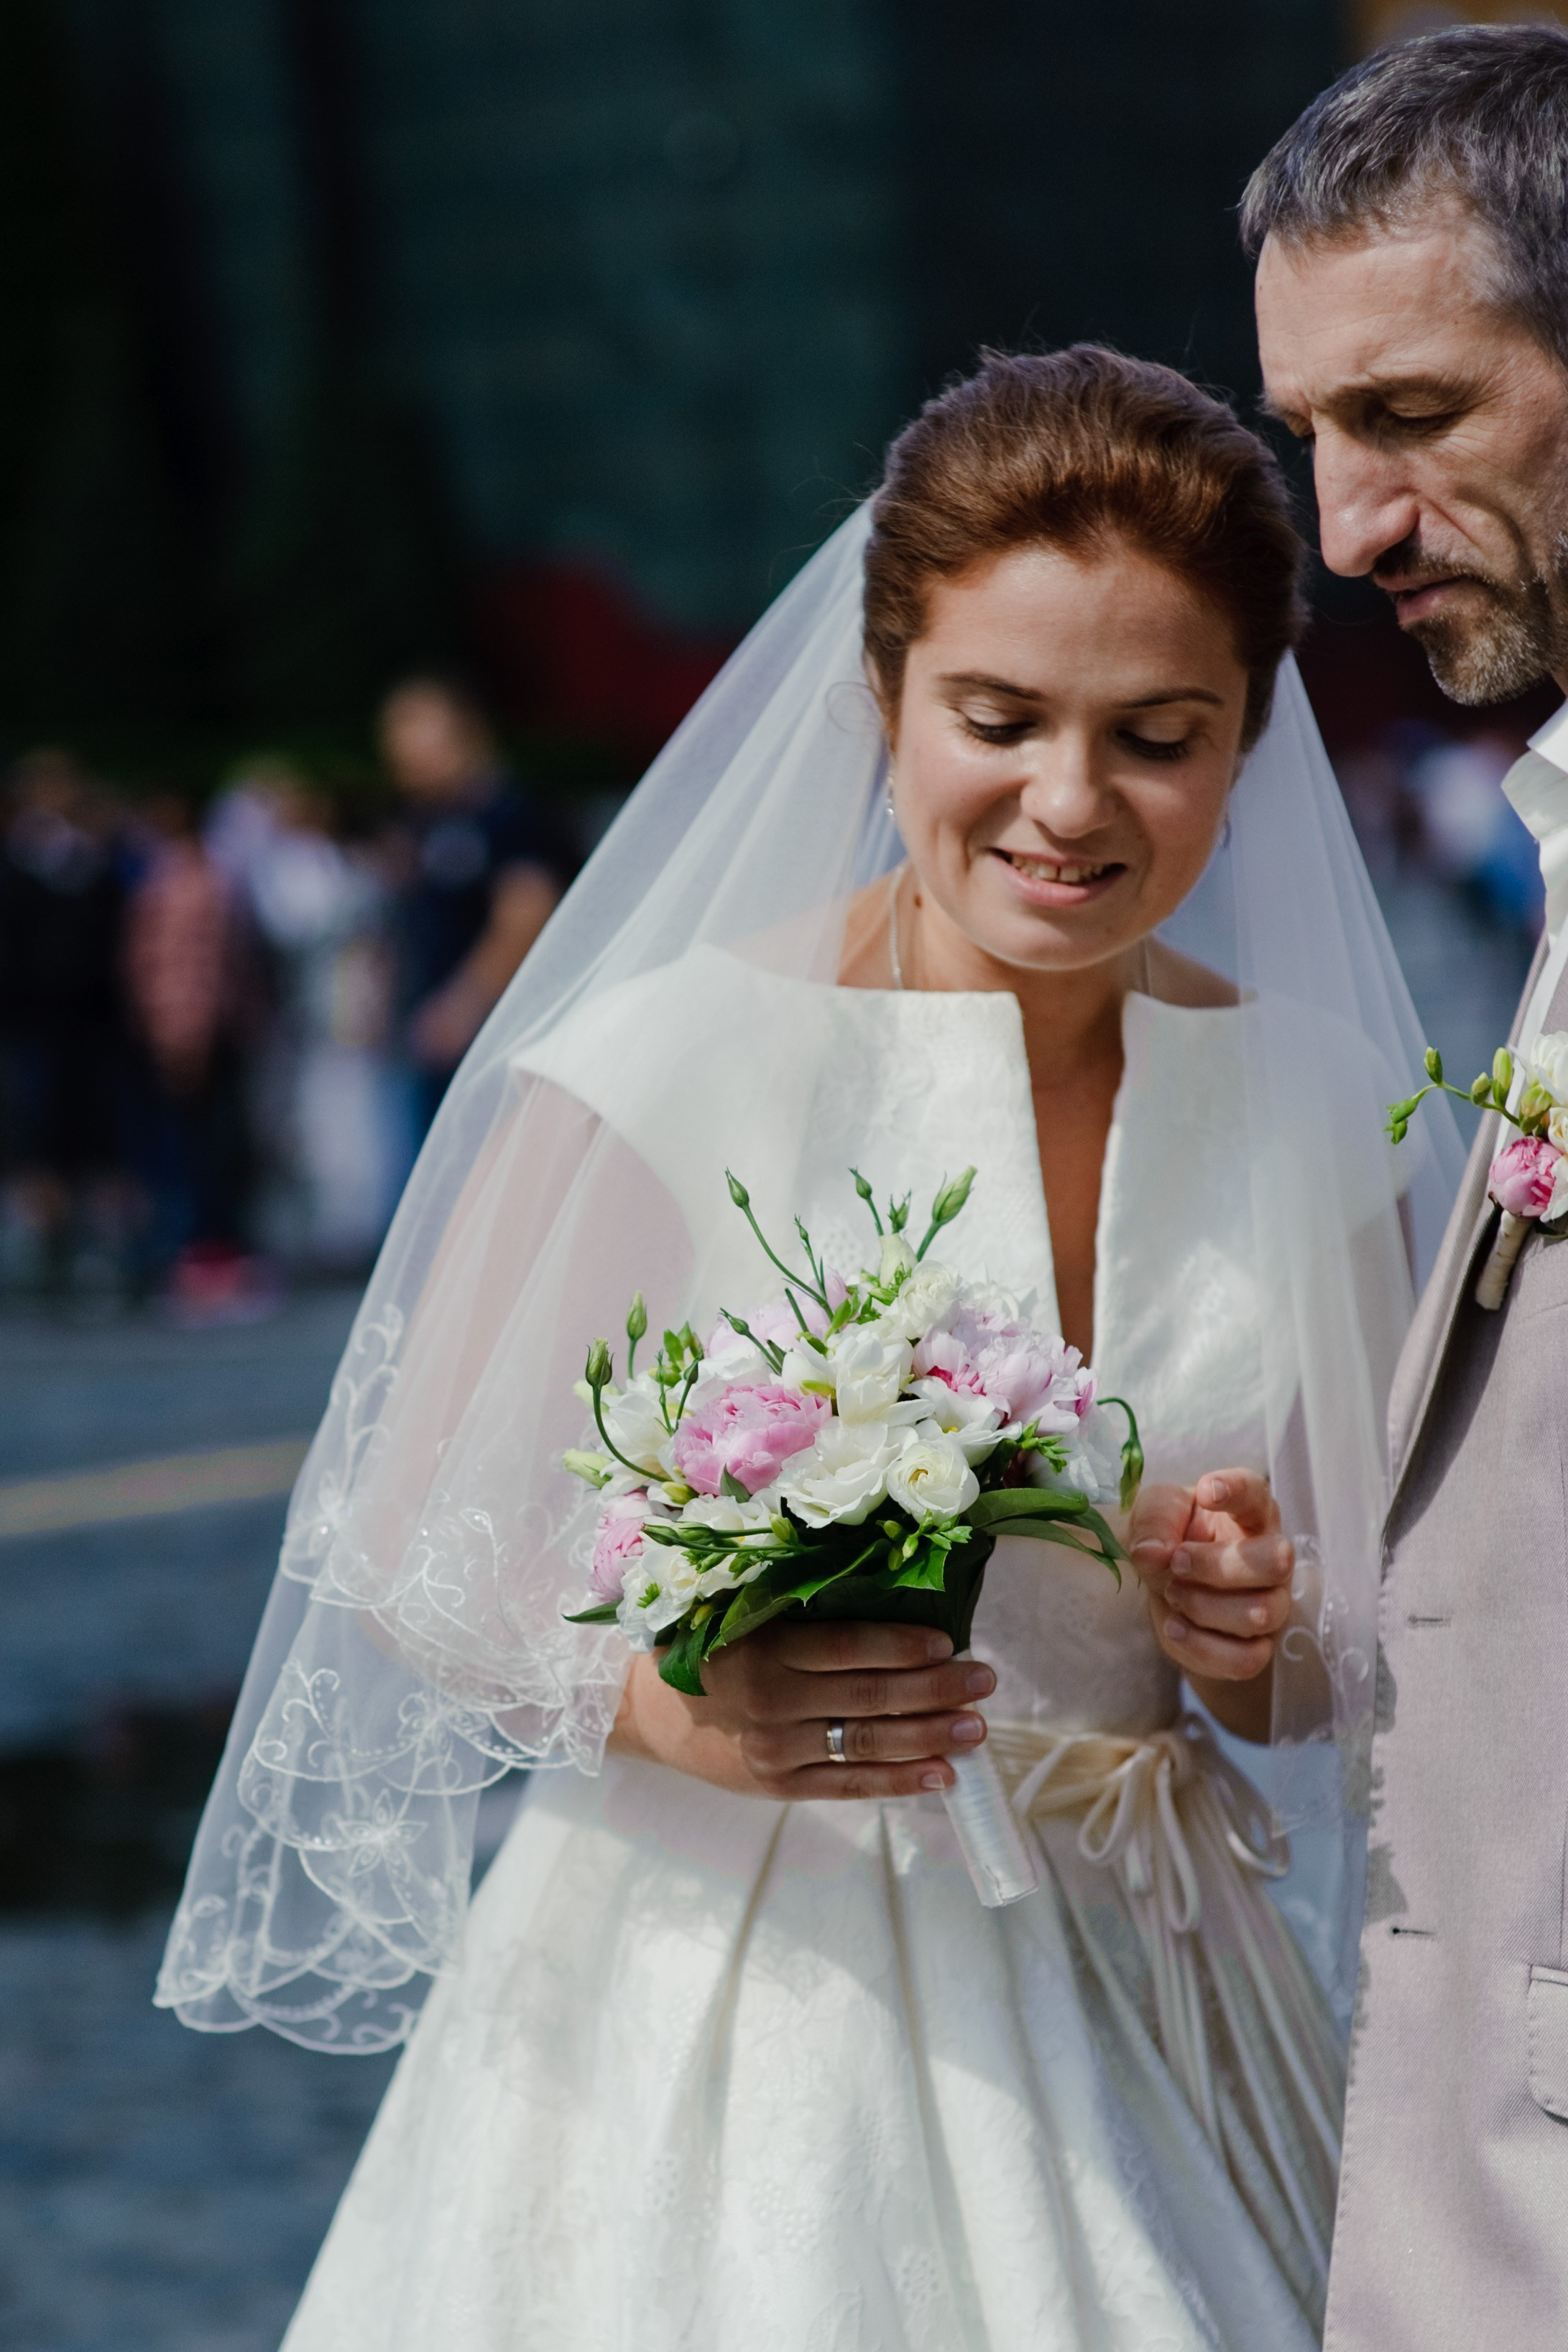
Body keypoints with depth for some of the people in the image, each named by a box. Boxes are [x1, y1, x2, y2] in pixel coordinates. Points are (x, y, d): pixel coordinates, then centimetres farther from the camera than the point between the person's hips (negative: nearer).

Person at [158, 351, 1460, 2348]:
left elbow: (1360, 1664, 10)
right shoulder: (670, 1066, -12)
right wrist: (679, 1708, -24)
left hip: (1133, 2006, 4)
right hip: (731, 1996, -4)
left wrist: (1257, 1648, -12)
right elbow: (411, 1557, -7)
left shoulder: (1312, 1109, 1)